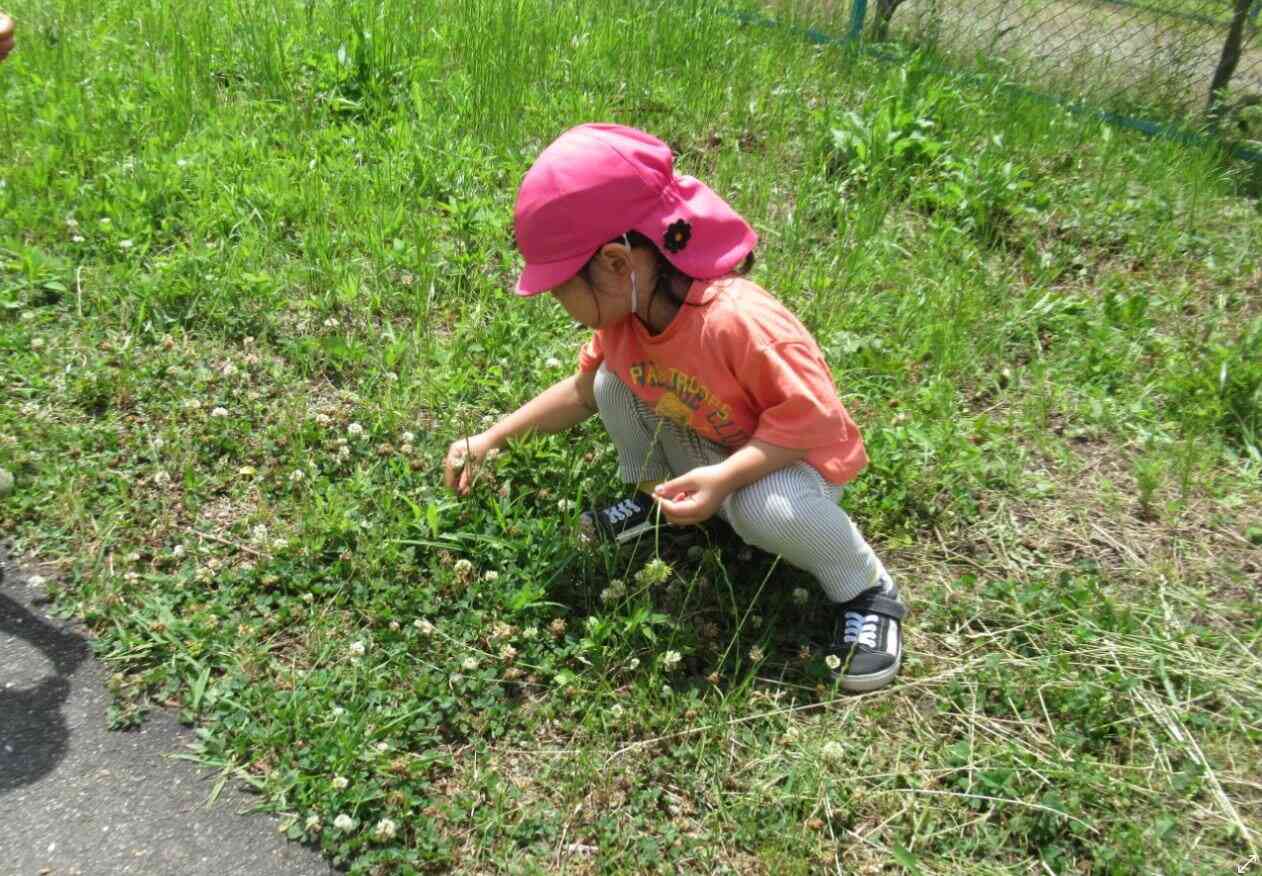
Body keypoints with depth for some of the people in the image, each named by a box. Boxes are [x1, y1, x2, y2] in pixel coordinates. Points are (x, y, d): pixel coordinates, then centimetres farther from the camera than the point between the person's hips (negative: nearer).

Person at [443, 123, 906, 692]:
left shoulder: (736, 322, -38)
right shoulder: (623, 311, -12)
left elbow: (813, 416, -32)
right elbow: (581, 392, 4)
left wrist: (724, 479, -41)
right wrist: (492, 439, -2)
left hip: (791, 455, -6)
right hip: (702, 448, 7)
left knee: (766, 510, -39)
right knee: (615, 381, -9)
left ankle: (865, 591, -9)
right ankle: (651, 495, 16)